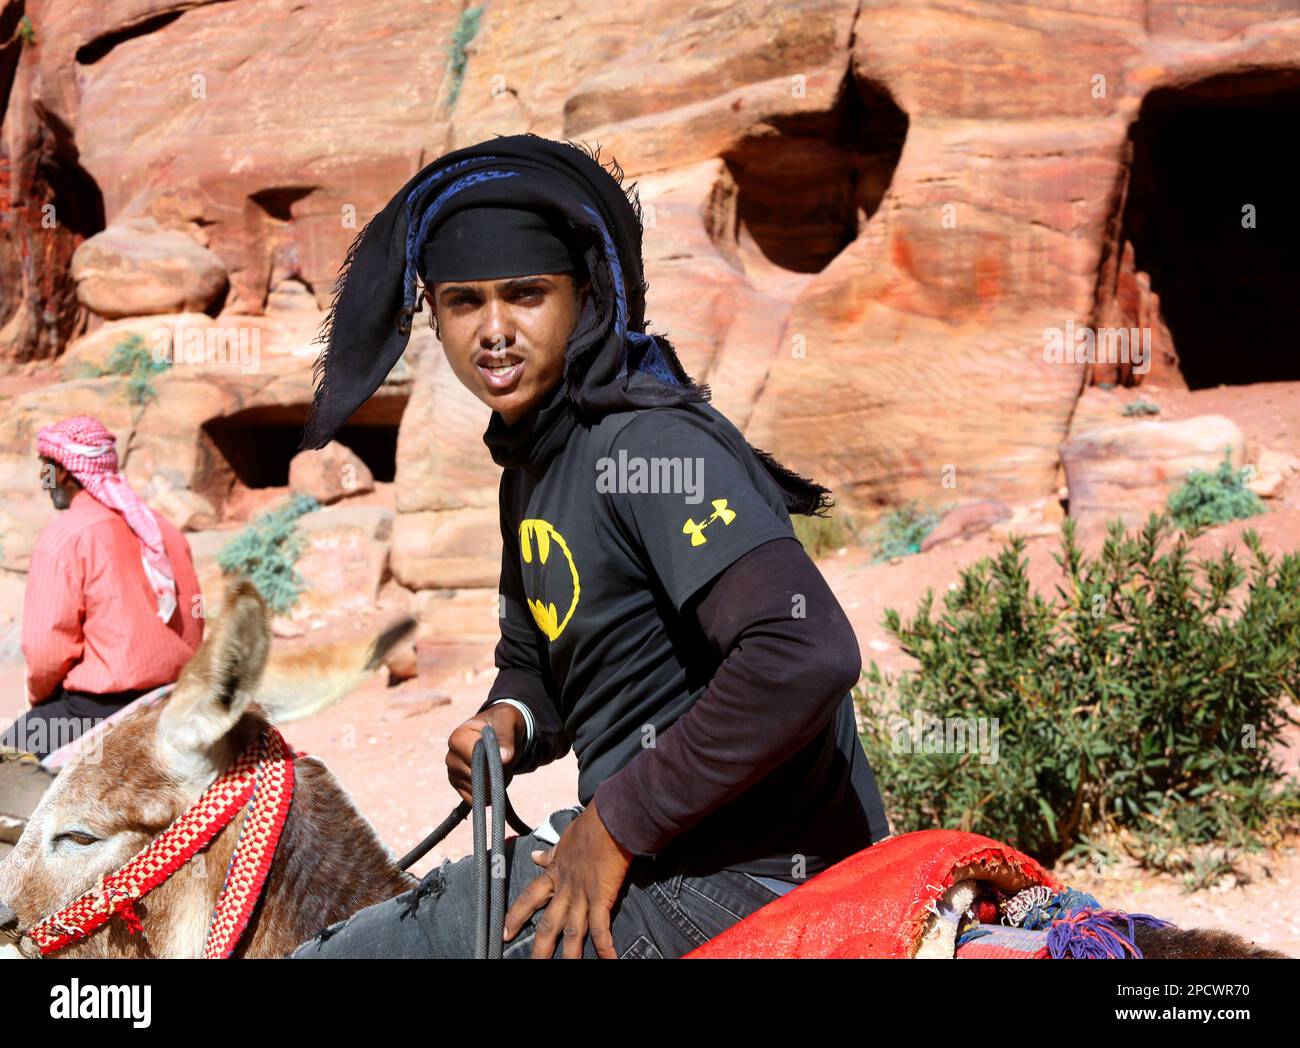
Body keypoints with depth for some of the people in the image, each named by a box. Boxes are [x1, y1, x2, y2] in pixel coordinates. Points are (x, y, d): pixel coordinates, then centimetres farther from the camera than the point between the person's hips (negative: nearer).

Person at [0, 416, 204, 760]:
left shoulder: (62, 538, -11)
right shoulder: (165, 530, 11)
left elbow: (46, 646, -13)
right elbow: (194, 624, 12)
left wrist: (38, 698, 5)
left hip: (101, 710, -7)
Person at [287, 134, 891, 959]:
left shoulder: (650, 443, -18)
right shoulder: (533, 464, 11)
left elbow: (809, 655, -31)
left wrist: (617, 825, -23)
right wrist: (508, 722, 1)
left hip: (731, 872, -10)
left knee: (340, 950, -11)